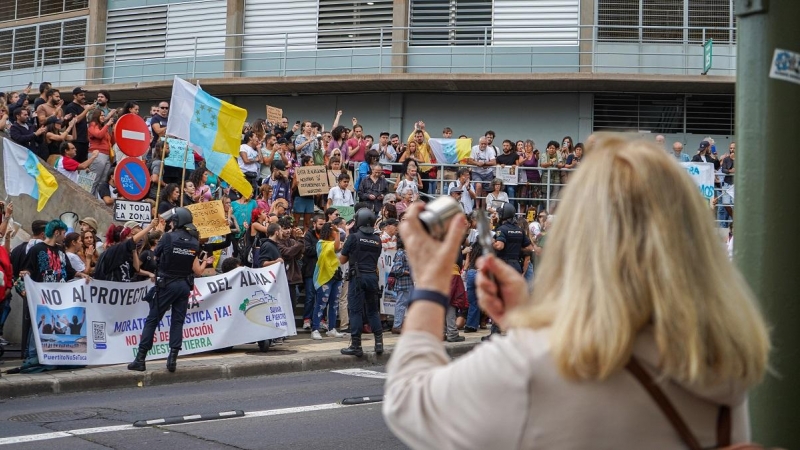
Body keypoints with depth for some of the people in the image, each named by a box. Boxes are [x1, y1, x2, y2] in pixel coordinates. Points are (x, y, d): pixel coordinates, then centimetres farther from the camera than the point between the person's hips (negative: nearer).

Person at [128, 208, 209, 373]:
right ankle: (173, 359, 1)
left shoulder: (168, 237, -11)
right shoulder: (195, 242, 1)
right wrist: (206, 262, 19)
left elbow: (156, 255, 4)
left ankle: (140, 359, 1)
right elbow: (197, 270, -1)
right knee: (177, 321, 8)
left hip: (166, 284, -3)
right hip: (184, 285, 3)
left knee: (152, 320, 2)